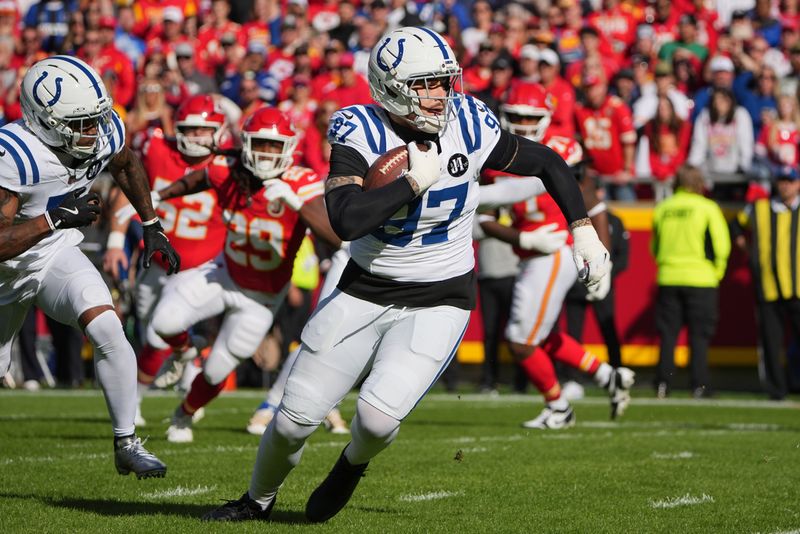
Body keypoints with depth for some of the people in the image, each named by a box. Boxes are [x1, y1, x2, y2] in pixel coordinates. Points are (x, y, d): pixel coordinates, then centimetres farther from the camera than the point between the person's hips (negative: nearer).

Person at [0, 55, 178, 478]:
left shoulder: (104, 131, -16)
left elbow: (126, 167, 12)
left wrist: (152, 227, 10)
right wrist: (56, 218, -41)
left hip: (57, 255, 3)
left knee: (107, 331, -20)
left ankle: (126, 444, -9)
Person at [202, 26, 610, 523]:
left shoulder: (471, 128, -13)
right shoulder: (360, 133, -18)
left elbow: (548, 162, 4)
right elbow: (346, 221, -33)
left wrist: (584, 231, 2)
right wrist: (416, 180, -30)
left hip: (440, 301, 0)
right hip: (365, 291, 1)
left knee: (379, 416, -19)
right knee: (297, 416, 4)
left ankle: (353, 465, 18)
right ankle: (258, 500, 33)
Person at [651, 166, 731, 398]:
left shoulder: (662, 209, 7)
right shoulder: (707, 208, -5)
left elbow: (655, 246, 15)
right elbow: (721, 246, -5)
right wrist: (716, 273, 7)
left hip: (668, 280, 3)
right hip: (700, 280, -3)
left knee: (667, 334, 8)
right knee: (699, 335, 1)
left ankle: (663, 382, 3)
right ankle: (699, 385, -2)